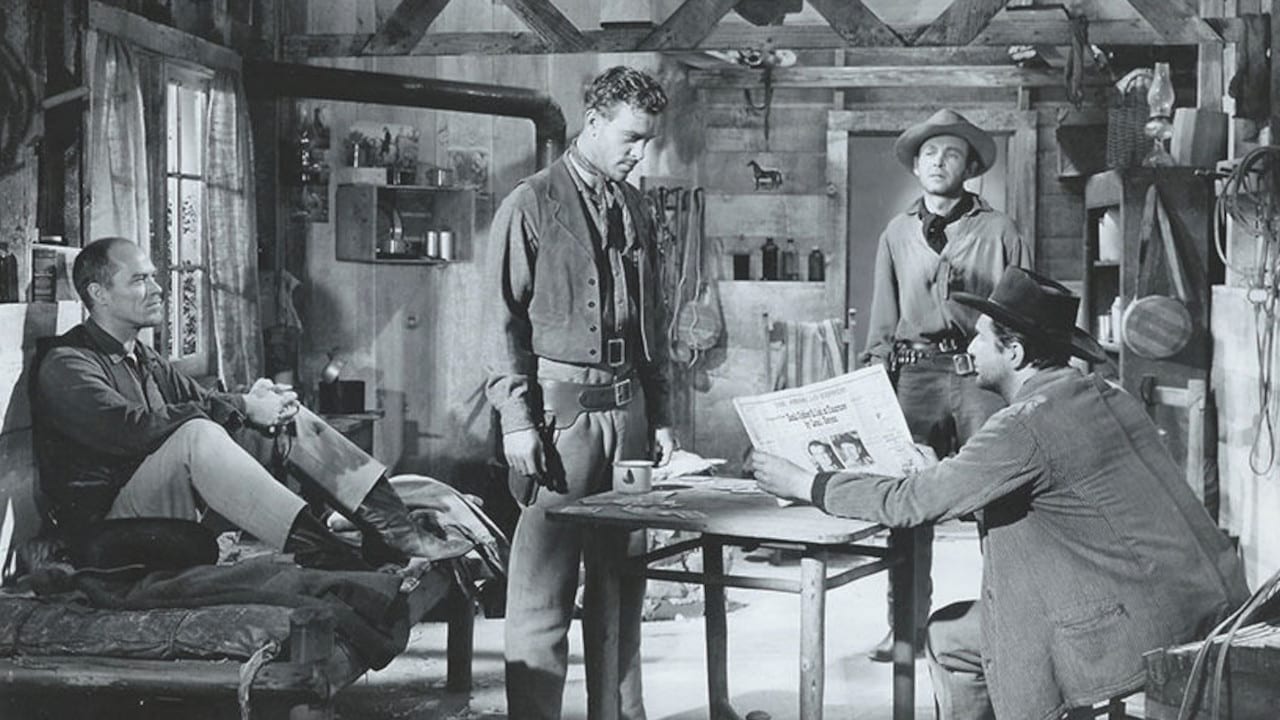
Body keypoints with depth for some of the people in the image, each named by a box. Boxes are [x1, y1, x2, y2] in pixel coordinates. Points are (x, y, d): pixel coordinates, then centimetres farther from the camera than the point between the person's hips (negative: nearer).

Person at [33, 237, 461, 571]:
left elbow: (200, 401, 13)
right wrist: (242, 408, -23)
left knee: (286, 415, -2)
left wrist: (255, 404, -12)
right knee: (196, 435, -36)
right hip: (108, 516, -9)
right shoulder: (67, 365, -11)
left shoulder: (143, 358, 21)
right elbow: (132, 429, -26)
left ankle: (399, 538, -14)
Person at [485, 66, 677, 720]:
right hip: (561, 408, -6)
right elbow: (505, 321, -6)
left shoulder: (633, 209, 15)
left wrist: (659, 415, 16)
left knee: (621, 578, 10)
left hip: (627, 406, 6)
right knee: (545, 586, -4)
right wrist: (517, 421, -13)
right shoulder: (531, 205, -3)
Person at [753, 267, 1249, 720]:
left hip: (1141, 630, -8)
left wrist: (808, 486, -3)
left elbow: (913, 502, -14)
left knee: (949, 638, 5)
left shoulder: (1027, 425, -17)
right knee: (950, 634, 16)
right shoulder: (1104, 395, 8)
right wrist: (937, 470, 19)